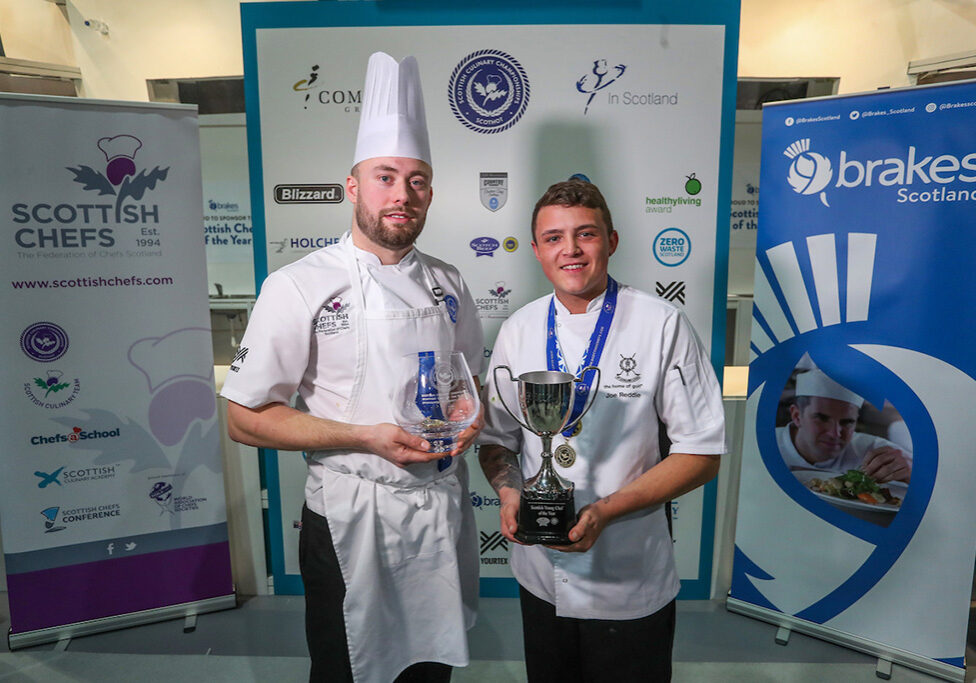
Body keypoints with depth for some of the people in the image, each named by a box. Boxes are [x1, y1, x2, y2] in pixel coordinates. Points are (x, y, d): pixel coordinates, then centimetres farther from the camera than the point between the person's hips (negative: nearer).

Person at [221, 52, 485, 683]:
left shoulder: (447, 285, 3)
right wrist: (366, 436, -21)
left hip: (443, 514, 5)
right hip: (350, 521, -4)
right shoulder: (299, 287, -13)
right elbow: (247, 418, -12)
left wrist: (469, 417, -9)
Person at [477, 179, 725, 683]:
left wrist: (604, 511, -20)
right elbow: (496, 438, 8)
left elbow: (701, 453, -10)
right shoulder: (518, 330, -1)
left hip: (630, 588, -3)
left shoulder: (662, 325, -13)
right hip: (540, 575, 4)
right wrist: (508, 492, -12)